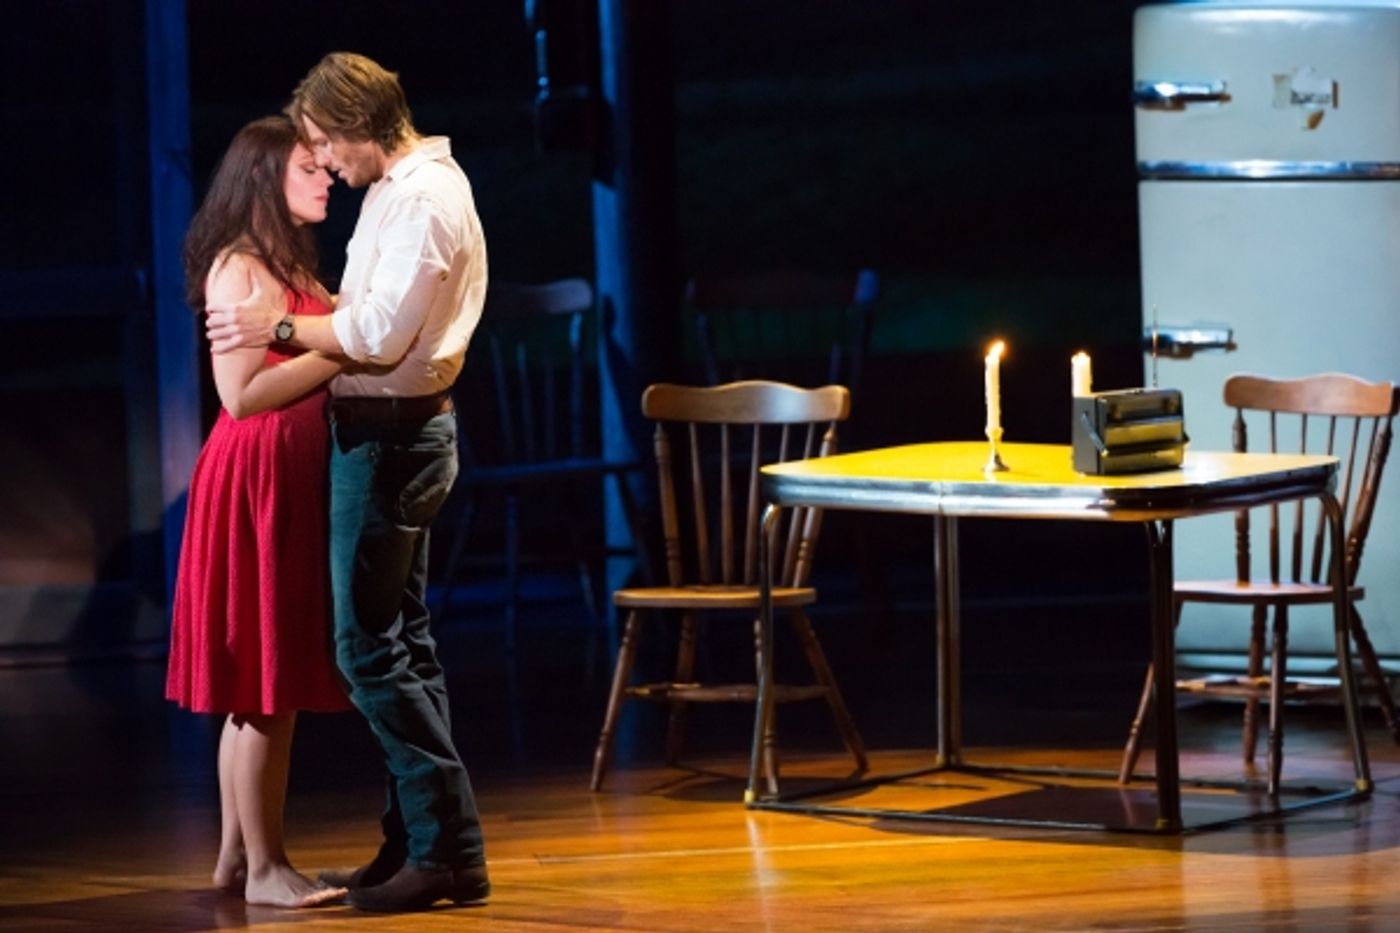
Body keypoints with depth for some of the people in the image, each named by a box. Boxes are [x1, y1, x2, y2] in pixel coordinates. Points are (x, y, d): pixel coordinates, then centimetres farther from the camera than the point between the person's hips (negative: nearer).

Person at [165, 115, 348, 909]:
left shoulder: (292, 266, 18)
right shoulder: (238, 268, -10)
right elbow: (242, 395, -18)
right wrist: (338, 350, -17)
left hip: (296, 478, 9)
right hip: (256, 479, -9)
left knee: (264, 686, 11)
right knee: (266, 684, -7)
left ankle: (239, 855, 16)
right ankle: (264, 867, -3)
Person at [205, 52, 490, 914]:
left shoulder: (423, 200, -17)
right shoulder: (409, 186, 15)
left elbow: (380, 336, -22)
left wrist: (281, 326, -13)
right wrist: (305, 322, 7)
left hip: (390, 435, -11)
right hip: (398, 429, 11)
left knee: (371, 646, -9)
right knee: (401, 641, 13)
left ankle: (447, 849, -7)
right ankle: (420, 843, 18)